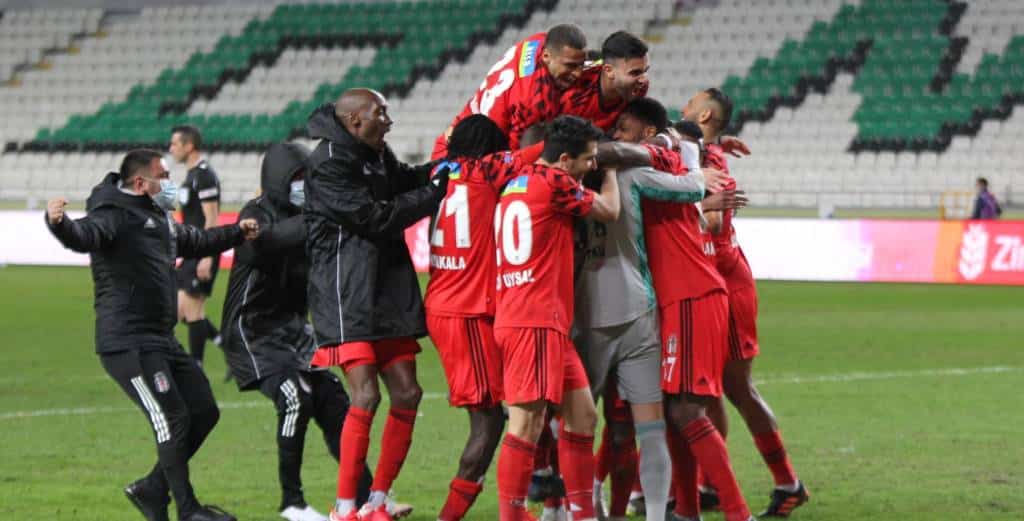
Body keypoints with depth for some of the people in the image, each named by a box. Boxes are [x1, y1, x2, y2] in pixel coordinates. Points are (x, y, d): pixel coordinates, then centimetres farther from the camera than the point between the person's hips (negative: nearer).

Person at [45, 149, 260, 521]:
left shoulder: (160, 219, 19)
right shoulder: (116, 216, -12)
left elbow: (195, 242, 39)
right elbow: (84, 235, -33)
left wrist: (237, 233, 44)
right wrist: (60, 224, -54)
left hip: (161, 341, 10)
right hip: (127, 343, -10)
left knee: (204, 411, 12)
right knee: (173, 419, -11)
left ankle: (152, 489, 20)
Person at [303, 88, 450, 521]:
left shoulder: (376, 154, 13)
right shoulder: (329, 164, -14)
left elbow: (404, 181, 27)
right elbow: (377, 218, -16)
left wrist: (447, 164, 9)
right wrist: (436, 190, -10)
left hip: (388, 296, 9)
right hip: (346, 296, -9)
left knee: (406, 394, 4)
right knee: (365, 396, -15)